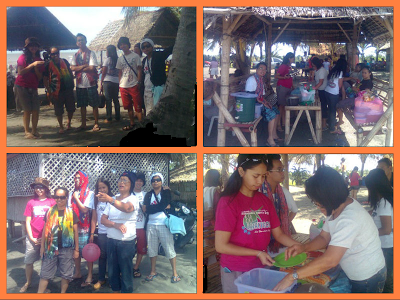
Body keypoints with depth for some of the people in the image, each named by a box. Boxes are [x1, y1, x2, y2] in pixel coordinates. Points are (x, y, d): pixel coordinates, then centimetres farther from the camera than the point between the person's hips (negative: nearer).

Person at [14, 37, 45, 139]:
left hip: (33, 88, 4)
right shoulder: (23, 57, -1)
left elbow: (39, 77, 8)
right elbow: (20, 72, -13)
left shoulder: (39, 60, 13)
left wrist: (36, 68, -10)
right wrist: (32, 65, -19)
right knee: (27, 110, -8)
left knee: (36, 110, -5)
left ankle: (34, 131, 5)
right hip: (22, 87, -4)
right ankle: (27, 132, -3)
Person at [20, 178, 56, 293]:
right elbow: (27, 221, 5)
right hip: (33, 238, 2)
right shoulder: (31, 203, 4)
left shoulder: (52, 202, -2)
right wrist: (31, 238, -2)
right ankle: (28, 282, 26)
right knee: (28, 261, 6)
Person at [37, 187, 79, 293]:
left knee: (66, 274, 7)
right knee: (45, 274, 5)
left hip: (67, 249, -1)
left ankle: (63, 293, 23)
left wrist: (76, 249, 2)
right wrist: (42, 246, 7)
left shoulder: (71, 213, 0)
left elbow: (75, 231, 3)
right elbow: (45, 229, 9)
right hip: (51, 248, 1)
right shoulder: (50, 211, 3)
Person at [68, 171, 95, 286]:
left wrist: (77, 198, -5)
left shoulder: (90, 194, -4)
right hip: (74, 227, 5)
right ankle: (77, 273, 26)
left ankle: (89, 276, 5)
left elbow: (85, 209, -13)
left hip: (85, 228, -5)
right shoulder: (72, 194, 12)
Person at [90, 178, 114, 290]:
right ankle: (101, 279, 23)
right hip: (101, 233, 3)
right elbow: (94, 219, 10)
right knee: (102, 255, 10)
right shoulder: (96, 201, 7)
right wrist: (92, 233, 8)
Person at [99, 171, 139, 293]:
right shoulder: (113, 199, 10)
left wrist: (111, 200, -48)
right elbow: (103, 219, 4)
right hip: (111, 240, 5)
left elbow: (126, 208, -31)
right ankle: (115, 290, 29)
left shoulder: (133, 199, -6)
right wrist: (115, 224, -16)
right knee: (112, 271, 13)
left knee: (126, 272, 2)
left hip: (127, 242, -5)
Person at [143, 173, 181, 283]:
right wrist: (164, 207, -7)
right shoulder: (148, 195, 10)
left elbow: (164, 204, -14)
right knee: (152, 249, 11)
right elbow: (145, 209, -5)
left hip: (164, 224, -3)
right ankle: (153, 271, 25)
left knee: (169, 249, -2)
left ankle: (175, 273, 5)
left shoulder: (166, 192, 3)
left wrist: (152, 208, -9)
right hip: (151, 225, 4)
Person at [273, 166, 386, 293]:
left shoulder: (350, 219, -34)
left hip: (368, 279, -8)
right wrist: (303, 247, -15)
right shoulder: (336, 208, -4)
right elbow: (324, 238, 5)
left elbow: (330, 260, -38)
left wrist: (292, 276, -35)